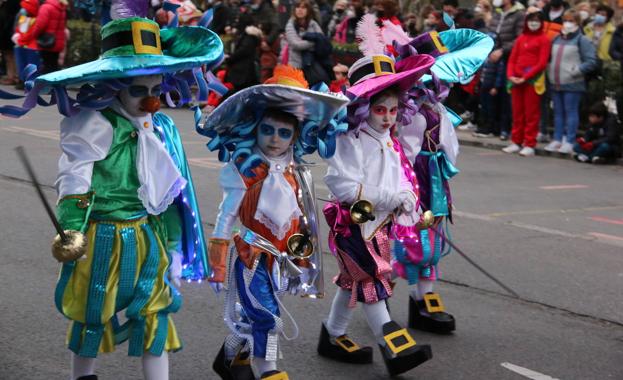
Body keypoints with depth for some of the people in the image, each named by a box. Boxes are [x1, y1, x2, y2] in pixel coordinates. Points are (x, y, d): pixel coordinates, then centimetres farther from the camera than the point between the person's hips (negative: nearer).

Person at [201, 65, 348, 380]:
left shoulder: (297, 173, 3)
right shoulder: (246, 170, -13)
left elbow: (303, 223, 13)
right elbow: (225, 218, -8)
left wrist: (302, 261, 18)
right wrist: (217, 266, -6)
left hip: (280, 259, 5)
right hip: (251, 256, -5)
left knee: (252, 316, 17)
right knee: (268, 318, -11)